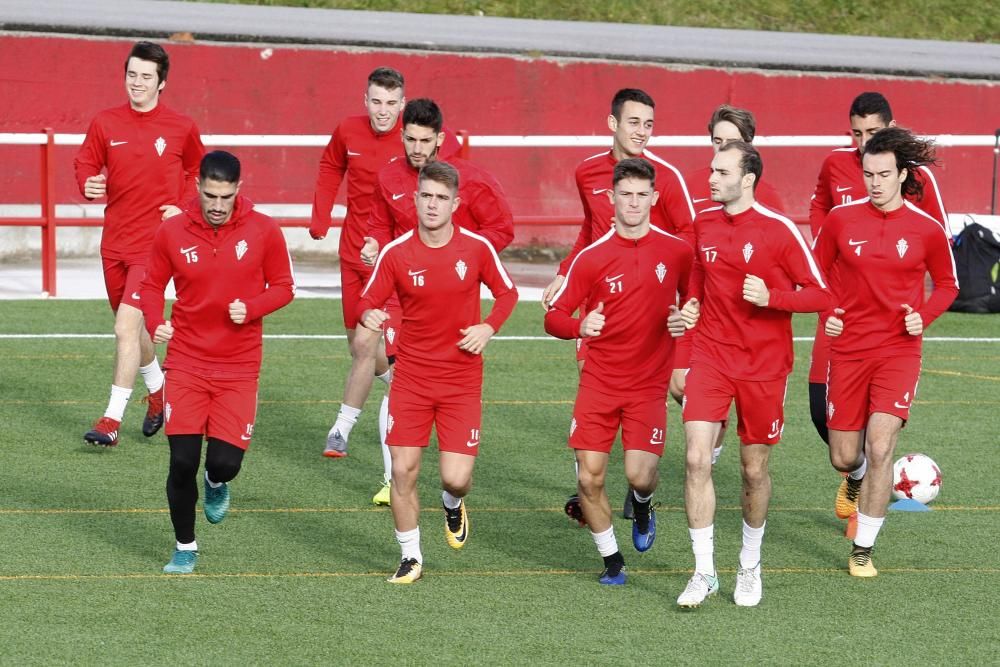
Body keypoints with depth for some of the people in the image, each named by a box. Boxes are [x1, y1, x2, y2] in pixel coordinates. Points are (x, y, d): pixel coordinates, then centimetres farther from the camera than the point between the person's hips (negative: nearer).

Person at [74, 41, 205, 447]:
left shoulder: (180, 128, -2)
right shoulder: (105, 124, 2)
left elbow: (198, 169, 13)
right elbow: (85, 162, 9)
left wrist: (183, 206, -1)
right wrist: (88, 183, -13)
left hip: (155, 240, -4)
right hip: (115, 241, 4)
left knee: (127, 326, -16)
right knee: (132, 326, 18)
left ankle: (113, 419, -14)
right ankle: (158, 391, 43)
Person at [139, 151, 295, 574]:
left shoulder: (263, 232, -5)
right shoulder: (172, 233, -3)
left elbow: (283, 287, 4)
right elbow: (152, 285, 8)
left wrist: (251, 309, -16)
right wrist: (155, 323, -11)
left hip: (239, 368, 0)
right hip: (186, 364, 0)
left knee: (226, 461, -8)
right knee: (182, 462, -6)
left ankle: (217, 484, 32)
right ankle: (185, 549, 16)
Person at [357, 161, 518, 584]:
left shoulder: (476, 248, -6)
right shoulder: (396, 253, -7)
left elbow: (507, 292, 9)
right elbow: (368, 301, -1)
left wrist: (489, 328, -8)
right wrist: (369, 315, -25)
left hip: (462, 380, 0)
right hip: (411, 377, 0)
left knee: (456, 478, -8)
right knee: (403, 470, -4)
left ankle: (452, 506, 31)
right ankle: (410, 557, 16)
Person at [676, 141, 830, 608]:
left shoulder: (778, 230, -11)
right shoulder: (703, 223, 4)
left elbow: (820, 295, -8)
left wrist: (770, 297, -22)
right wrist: (692, 305, 8)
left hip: (764, 364, -3)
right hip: (711, 355, 3)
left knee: (754, 469, 8)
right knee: (697, 459, -13)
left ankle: (750, 567, 30)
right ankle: (704, 572, -5)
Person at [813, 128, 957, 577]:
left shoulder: (926, 230, -4)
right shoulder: (840, 220, -2)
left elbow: (947, 284, 11)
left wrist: (923, 316, -7)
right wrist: (827, 314, -4)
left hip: (899, 350, -2)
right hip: (848, 348, 2)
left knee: (880, 446, -16)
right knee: (844, 456, 8)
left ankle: (863, 549, -5)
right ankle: (855, 480, 48)